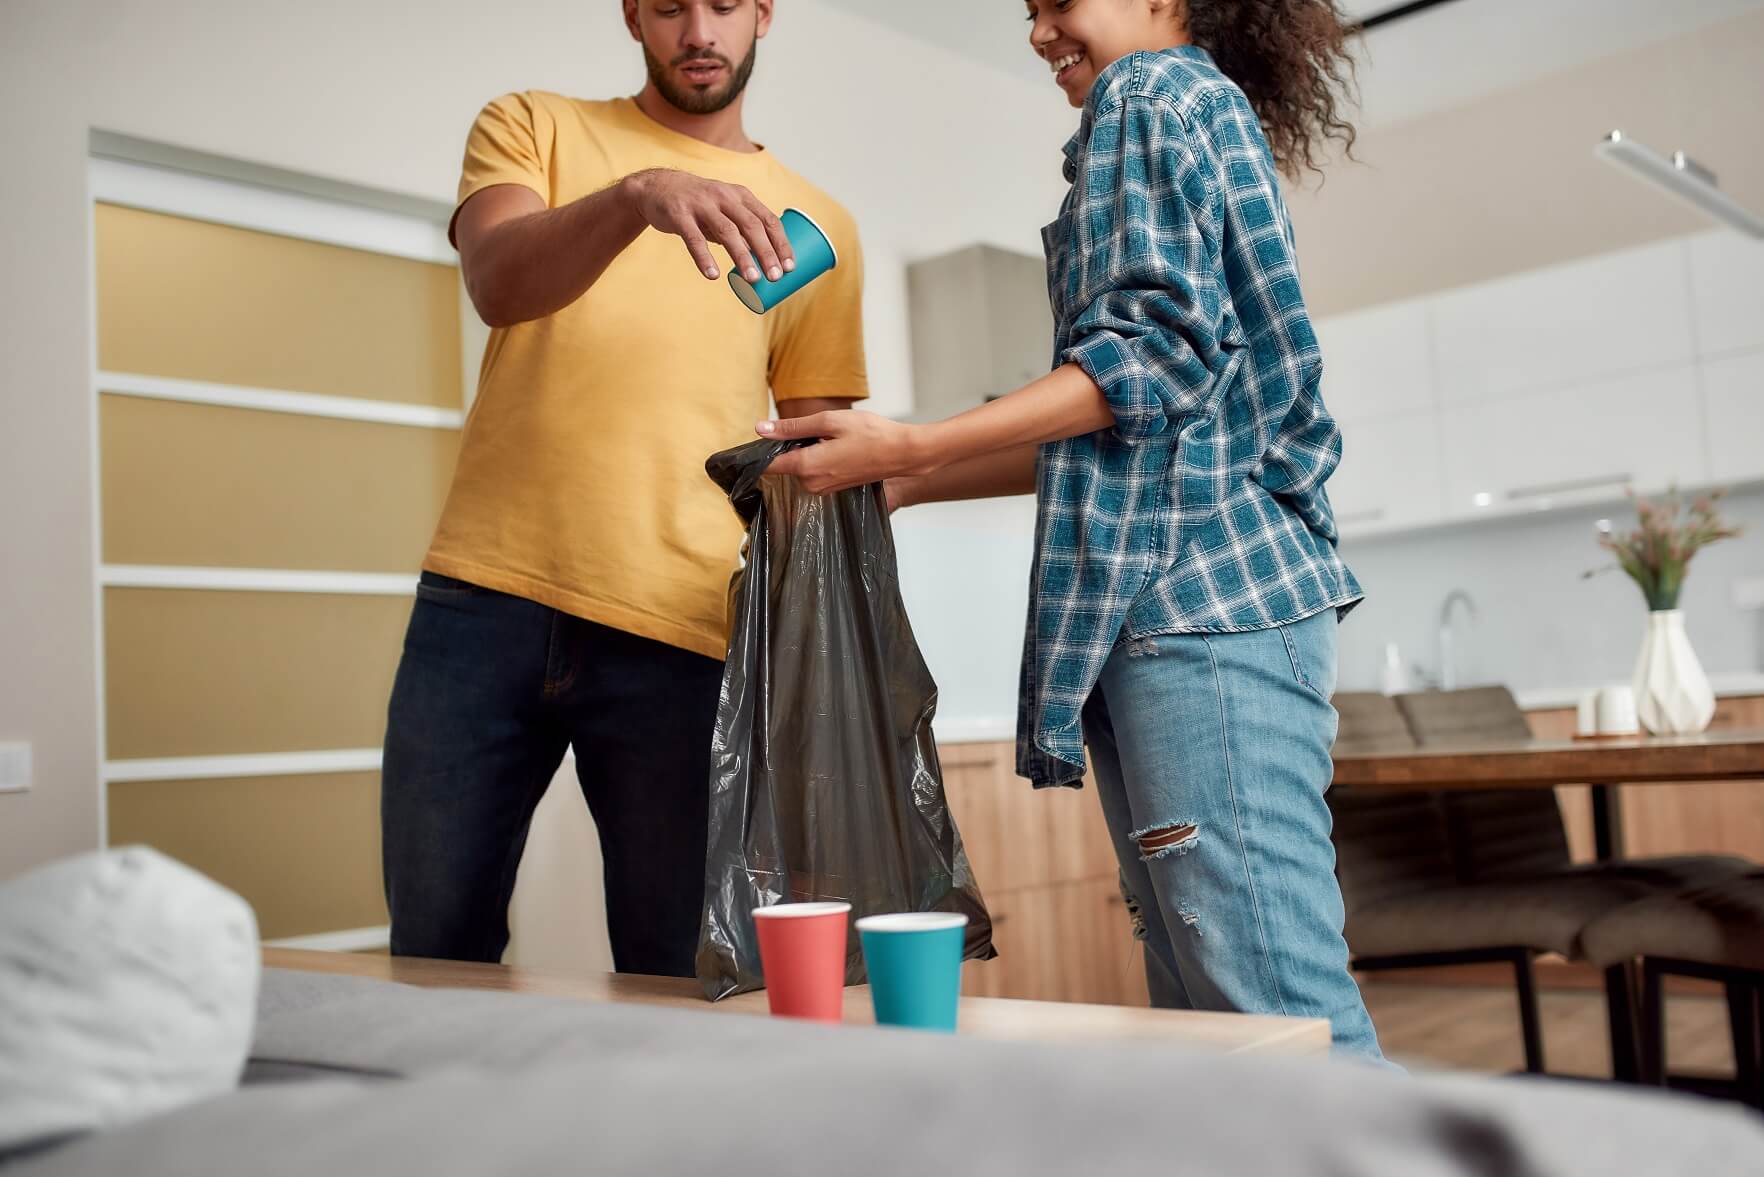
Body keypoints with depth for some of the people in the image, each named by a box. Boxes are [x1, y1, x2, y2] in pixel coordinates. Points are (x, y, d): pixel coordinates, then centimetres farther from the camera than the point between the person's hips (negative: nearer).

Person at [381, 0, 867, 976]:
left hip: (677, 637, 0)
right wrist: (636, 194, -26)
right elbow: (497, 286, -8)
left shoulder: (818, 227, 14)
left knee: (672, 977, 2)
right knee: (435, 952, 6)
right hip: (483, 601, 0)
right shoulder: (531, 128, 13)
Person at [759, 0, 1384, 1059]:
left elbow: (1155, 349, -11)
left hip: (1202, 599, -10)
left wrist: (906, 448, -12)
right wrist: (910, 486, 25)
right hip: (1176, 600, 10)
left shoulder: (1154, 89, 4)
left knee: (1281, 1013, -14)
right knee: (1202, 1013, 7)